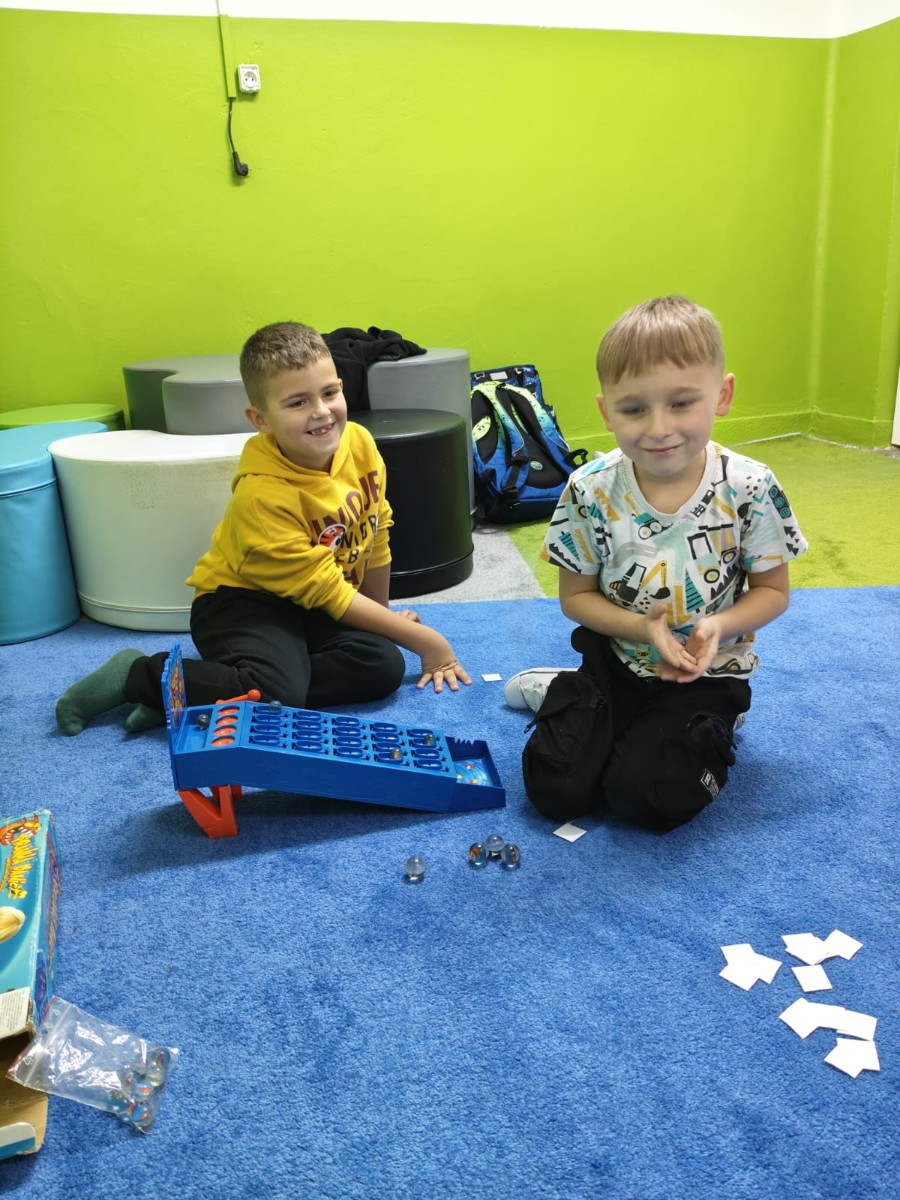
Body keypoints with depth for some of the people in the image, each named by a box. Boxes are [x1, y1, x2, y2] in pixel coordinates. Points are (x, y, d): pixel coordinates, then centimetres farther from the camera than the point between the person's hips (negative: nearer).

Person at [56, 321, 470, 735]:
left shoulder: (359, 443, -11)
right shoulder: (262, 493, -27)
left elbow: (376, 537, 5)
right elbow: (328, 592, -21)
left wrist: (384, 614, 13)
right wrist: (423, 639, -17)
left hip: (310, 608, 7)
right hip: (243, 600, -7)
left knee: (382, 667, -21)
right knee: (277, 694, -35)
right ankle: (139, 674, -8)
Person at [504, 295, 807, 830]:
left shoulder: (749, 489, -15)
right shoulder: (591, 491, -14)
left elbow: (772, 591, -2)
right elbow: (576, 595, -4)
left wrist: (720, 626, -23)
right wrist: (642, 628, -22)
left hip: (708, 671, -1)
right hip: (616, 660, 1)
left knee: (646, 797, -19)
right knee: (555, 790, -9)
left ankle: (707, 732, 12)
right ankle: (564, 694, 19)